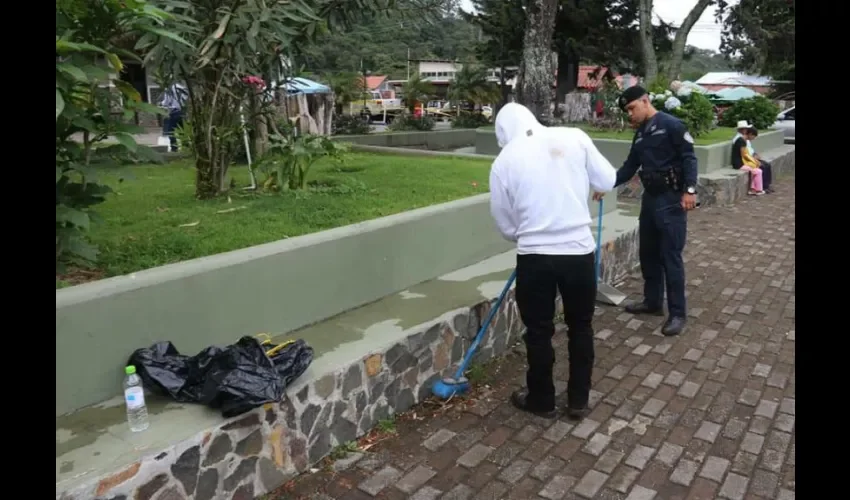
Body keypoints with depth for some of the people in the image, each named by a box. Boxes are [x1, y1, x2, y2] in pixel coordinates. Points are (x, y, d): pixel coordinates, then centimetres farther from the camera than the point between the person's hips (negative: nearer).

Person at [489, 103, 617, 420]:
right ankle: (578, 401, 31)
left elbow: (505, 225, 4)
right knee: (581, 327, 18)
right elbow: (608, 182, 4)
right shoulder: (574, 137, -1)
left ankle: (542, 401, 30)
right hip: (579, 251, 2)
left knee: (539, 332, 14)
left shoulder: (504, 160, -2)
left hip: (535, 256, -1)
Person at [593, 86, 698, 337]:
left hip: (671, 199, -8)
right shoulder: (640, 134, 14)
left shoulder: (671, 125, -9)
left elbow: (688, 157, -13)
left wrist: (689, 189, -22)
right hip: (650, 197, 8)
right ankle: (652, 302, 28)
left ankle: (678, 313, 3)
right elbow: (630, 167, 19)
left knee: (670, 256, -6)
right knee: (648, 253, 13)